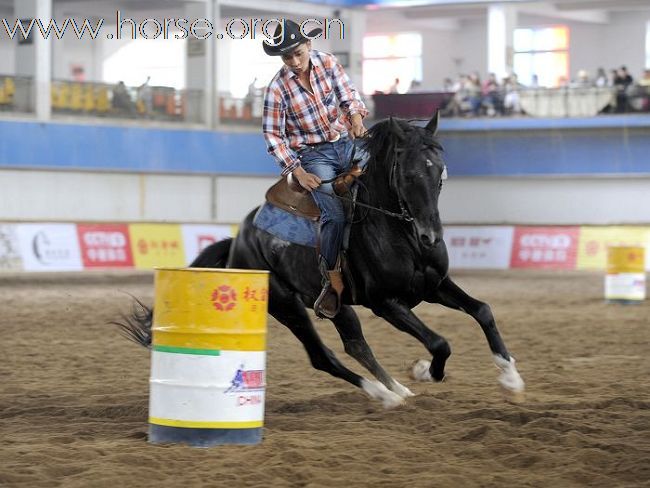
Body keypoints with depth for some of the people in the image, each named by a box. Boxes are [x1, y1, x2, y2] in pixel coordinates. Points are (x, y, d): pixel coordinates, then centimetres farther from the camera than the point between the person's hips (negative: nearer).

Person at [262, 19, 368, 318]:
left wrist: (356, 117, -13)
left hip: (348, 141, 5)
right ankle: (333, 282, -8)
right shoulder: (277, 89, -12)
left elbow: (348, 95, 8)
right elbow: (273, 136, -8)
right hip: (315, 156, -5)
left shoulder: (327, 62, -1)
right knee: (335, 214, -22)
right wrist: (297, 172, -14)